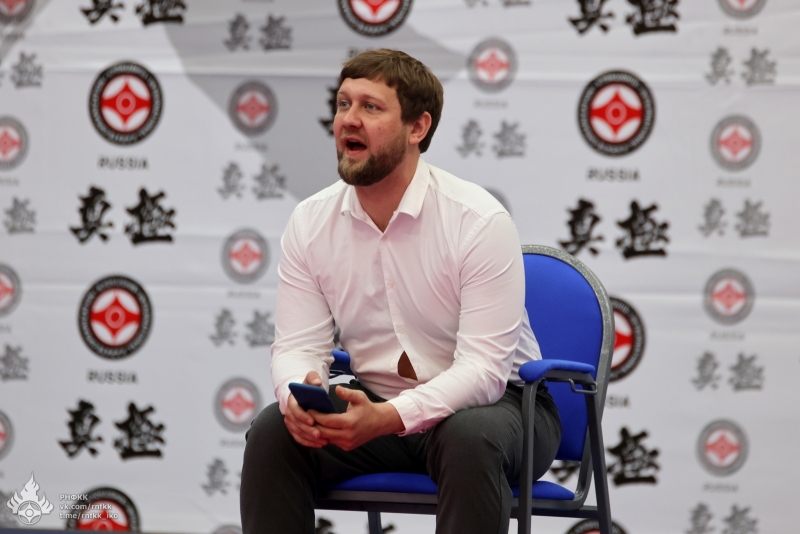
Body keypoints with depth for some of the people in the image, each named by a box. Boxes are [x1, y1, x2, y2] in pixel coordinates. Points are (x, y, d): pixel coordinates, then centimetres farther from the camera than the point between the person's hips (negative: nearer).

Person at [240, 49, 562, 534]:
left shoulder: (480, 221, -19)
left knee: (470, 441, -37)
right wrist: (298, 397, -29)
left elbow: (483, 366, -24)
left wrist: (389, 418, -39)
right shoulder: (310, 223, -3)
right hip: (374, 406, 4)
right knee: (273, 433, -21)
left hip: (491, 402, -4)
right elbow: (298, 346, -4)